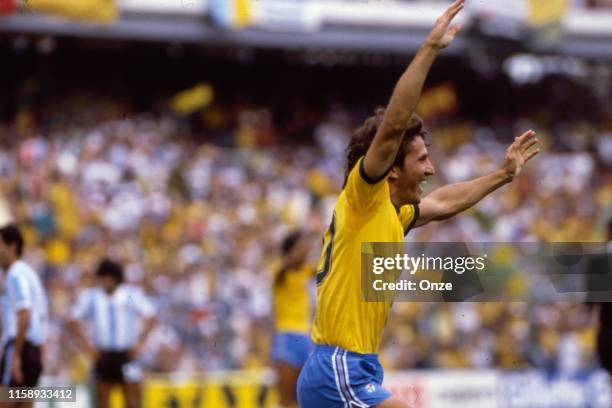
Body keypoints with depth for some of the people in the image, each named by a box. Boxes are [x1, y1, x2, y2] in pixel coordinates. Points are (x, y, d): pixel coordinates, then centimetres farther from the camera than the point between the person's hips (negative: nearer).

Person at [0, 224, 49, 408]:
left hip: (20, 347, -10)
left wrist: (16, 356, -23)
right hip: (34, 350, 10)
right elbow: (42, 315, 23)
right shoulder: (29, 273, 20)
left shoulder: (16, 275, -10)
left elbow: (25, 317, -21)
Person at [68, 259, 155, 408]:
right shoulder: (90, 297, 6)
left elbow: (150, 318, 1)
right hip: (103, 355, 2)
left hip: (127, 355, -2)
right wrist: (86, 345, 2)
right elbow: (73, 322, 11)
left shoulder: (132, 294, 0)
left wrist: (140, 342, -5)